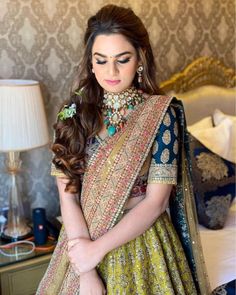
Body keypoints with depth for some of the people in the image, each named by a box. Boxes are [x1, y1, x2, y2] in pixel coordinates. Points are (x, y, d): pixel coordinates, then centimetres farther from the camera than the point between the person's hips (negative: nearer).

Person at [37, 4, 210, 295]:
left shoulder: (162, 112, -12)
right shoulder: (74, 112, -4)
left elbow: (156, 201, -14)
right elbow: (67, 194, -9)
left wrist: (98, 248, -18)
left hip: (142, 240, -2)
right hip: (81, 235, 3)